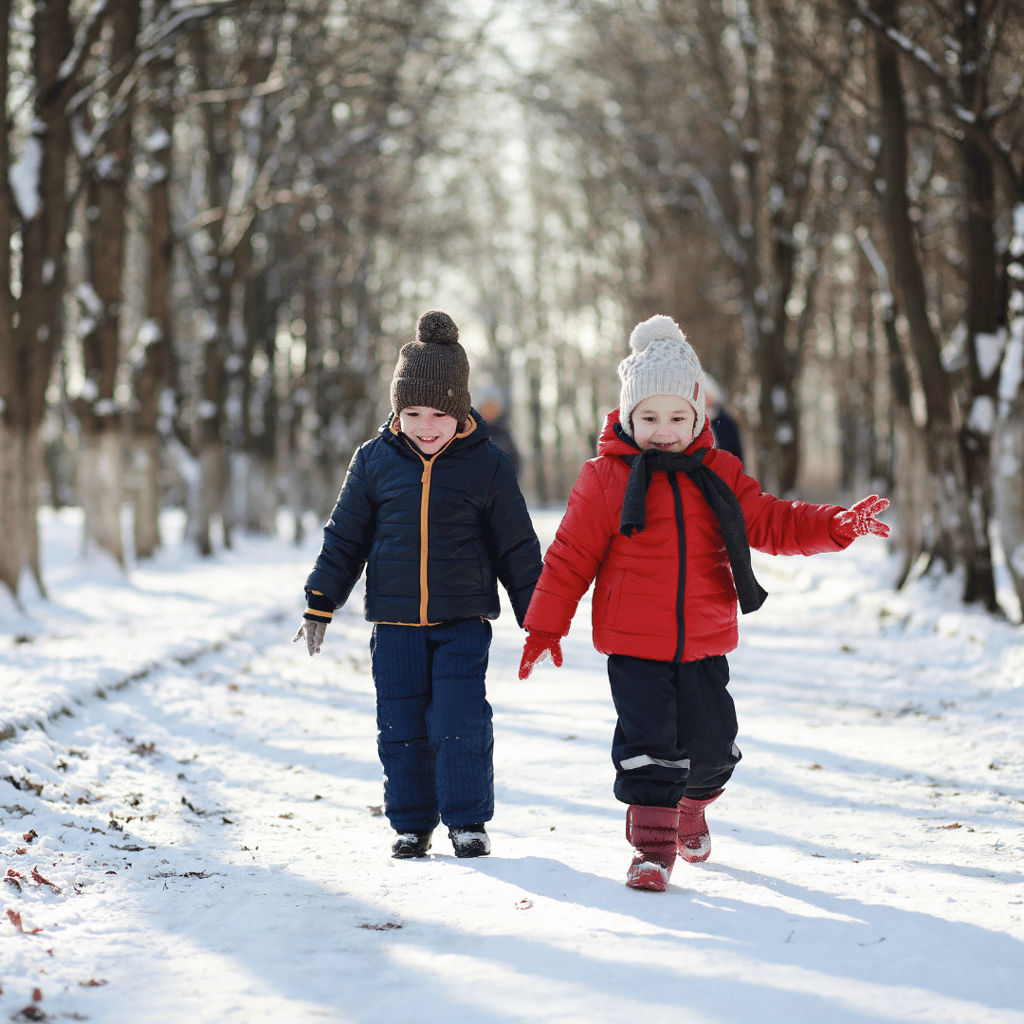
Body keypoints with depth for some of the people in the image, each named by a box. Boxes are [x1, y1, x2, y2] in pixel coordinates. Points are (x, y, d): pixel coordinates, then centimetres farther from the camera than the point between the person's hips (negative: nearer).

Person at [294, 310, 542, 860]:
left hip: (463, 621, -2)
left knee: (461, 723, -7)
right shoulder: (374, 460, 1)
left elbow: (516, 547, 5)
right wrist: (319, 603, 4)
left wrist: (537, 618, 6)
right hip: (394, 620, 2)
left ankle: (467, 820, 8)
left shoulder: (485, 464, -2)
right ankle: (412, 823, 19)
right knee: (401, 727, 5)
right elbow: (344, 538, 9)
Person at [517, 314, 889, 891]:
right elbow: (572, 555, -1)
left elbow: (771, 523, 6)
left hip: (704, 642, 3)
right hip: (633, 644, -3)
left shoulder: (719, 476, 5)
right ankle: (653, 846, 1)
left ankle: (692, 804, 41)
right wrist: (546, 627, 0)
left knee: (712, 742, 10)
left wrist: (836, 526, -9)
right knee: (646, 740, -10)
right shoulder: (606, 477, -4)